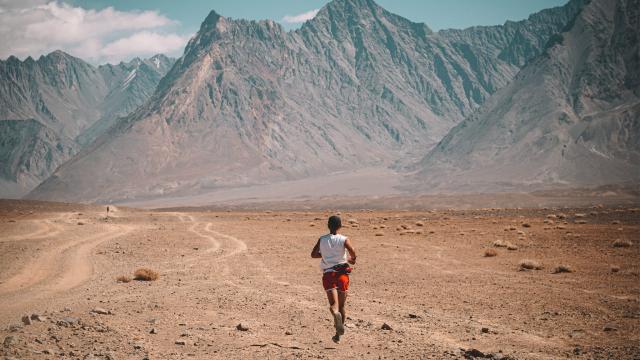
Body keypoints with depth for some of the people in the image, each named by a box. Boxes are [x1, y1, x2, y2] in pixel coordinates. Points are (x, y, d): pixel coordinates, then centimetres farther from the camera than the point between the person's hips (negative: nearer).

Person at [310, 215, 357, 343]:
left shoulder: (322, 240, 4)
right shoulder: (344, 239, -2)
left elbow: (313, 254, 6)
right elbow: (352, 251, -17)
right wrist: (352, 259, 5)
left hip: (328, 274, 0)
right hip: (342, 274, 0)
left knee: (333, 304, -11)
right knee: (342, 305, 13)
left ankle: (336, 314, -47)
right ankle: (338, 334, 13)